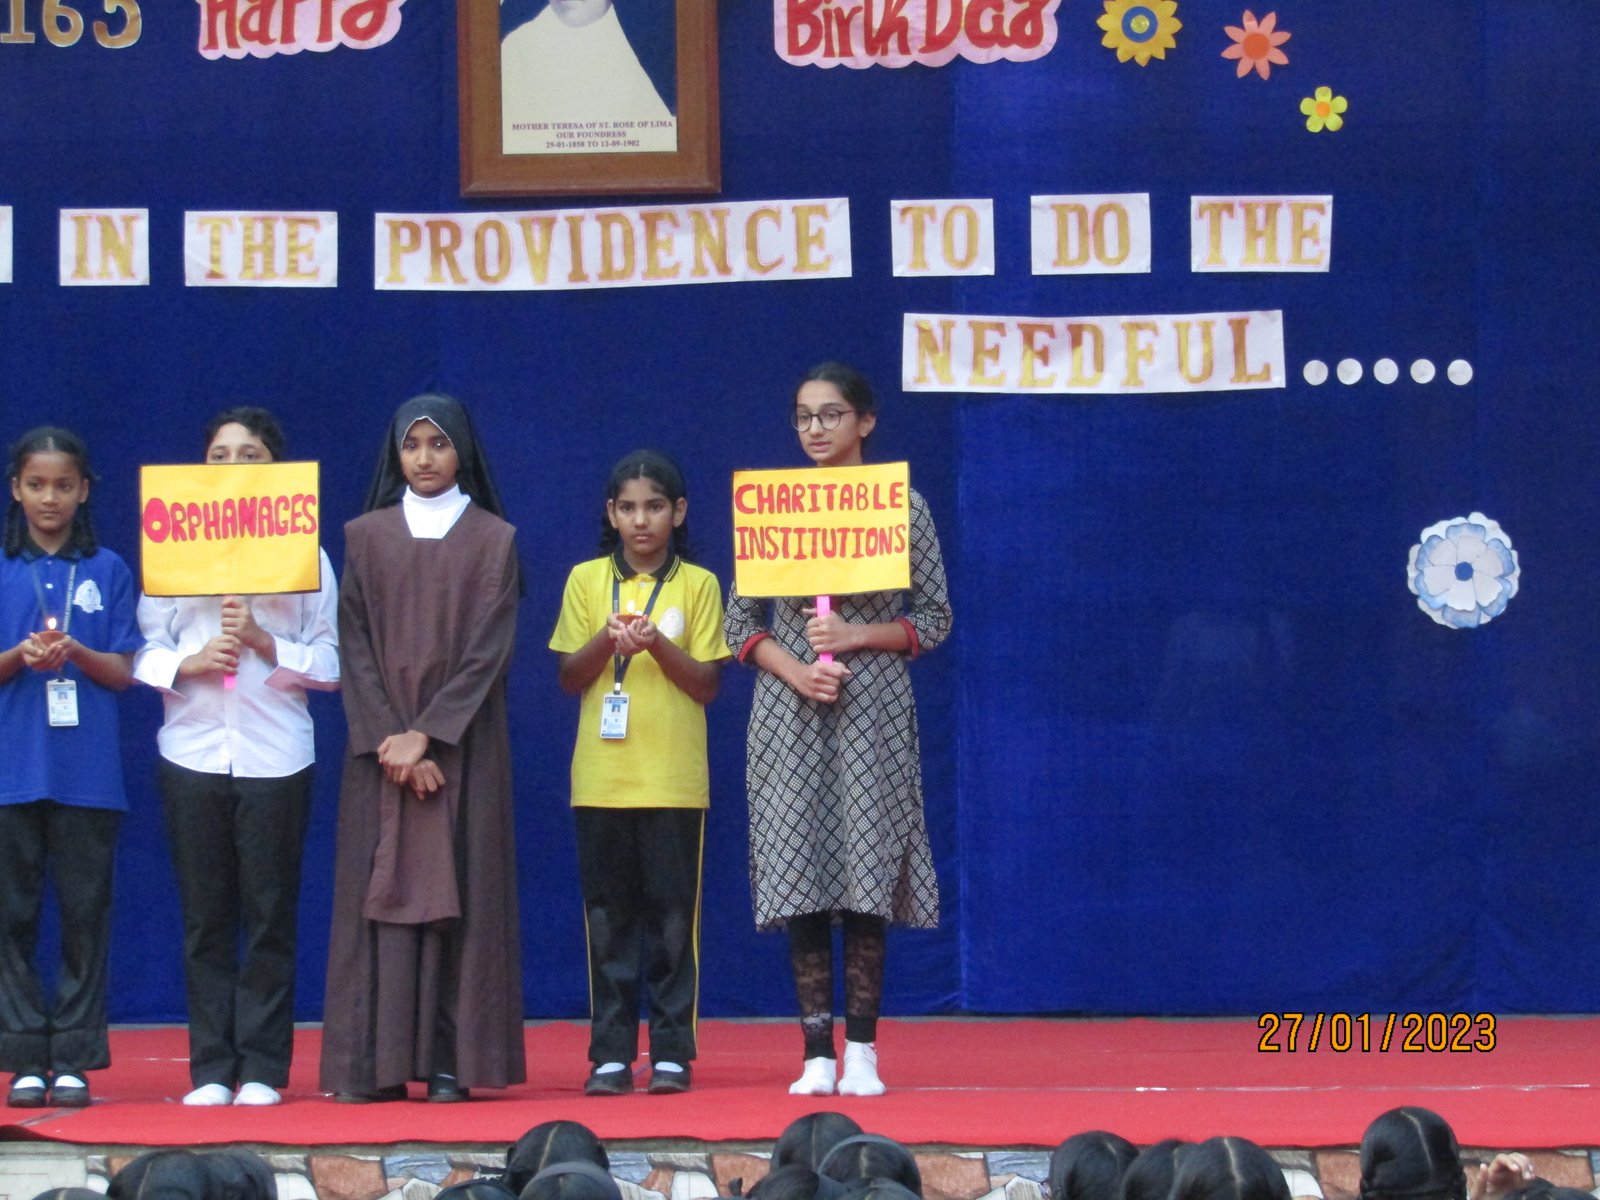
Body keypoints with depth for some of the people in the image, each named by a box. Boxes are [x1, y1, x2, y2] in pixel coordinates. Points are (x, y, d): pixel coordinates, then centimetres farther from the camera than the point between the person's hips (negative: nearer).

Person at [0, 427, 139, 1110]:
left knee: (85, 913, 0)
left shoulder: (108, 572, 7)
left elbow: (124, 672, 4)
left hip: (88, 772, 0)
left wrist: (76, 653, -15)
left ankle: (74, 1059, 5)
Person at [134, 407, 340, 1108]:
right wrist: (188, 664, -11)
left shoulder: (303, 553, 7)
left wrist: (264, 642, -11)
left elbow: (331, 662, 2)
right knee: (206, 918, 1)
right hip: (193, 752, 1)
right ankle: (211, 1069, 4)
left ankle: (262, 1069, 2)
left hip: (275, 754, -1)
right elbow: (146, 652, 8)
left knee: (270, 917, -2)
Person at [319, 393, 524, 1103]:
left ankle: (450, 1061, -4)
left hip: (464, 744, -1)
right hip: (381, 742, 1)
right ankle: (373, 1064, -5)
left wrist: (427, 734, -13)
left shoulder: (494, 539, 5)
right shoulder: (365, 537, 8)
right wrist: (389, 738, -11)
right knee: (379, 889, -3)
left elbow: (489, 647, -3)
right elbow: (354, 647, 2)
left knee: (458, 891, -4)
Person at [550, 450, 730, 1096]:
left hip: (674, 781, -1)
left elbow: (707, 684, 0)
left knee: (674, 917, -1)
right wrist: (608, 640, -13)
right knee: (608, 920, 2)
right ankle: (611, 1054, 6)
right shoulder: (586, 581, 8)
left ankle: (672, 1053, 3)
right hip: (602, 778, 1)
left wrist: (657, 645, -16)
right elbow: (569, 678, 5)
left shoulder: (697, 585, 4)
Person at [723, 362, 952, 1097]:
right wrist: (792, 669, -9)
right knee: (798, 875, -3)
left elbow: (935, 619, 4)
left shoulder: (901, 505, 2)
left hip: (871, 707, -2)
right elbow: (739, 621, 8)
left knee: (865, 874, -5)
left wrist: (857, 635, -12)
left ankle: (862, 1052, 1)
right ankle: (818, 1054, 1)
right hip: (790, 709, 2)